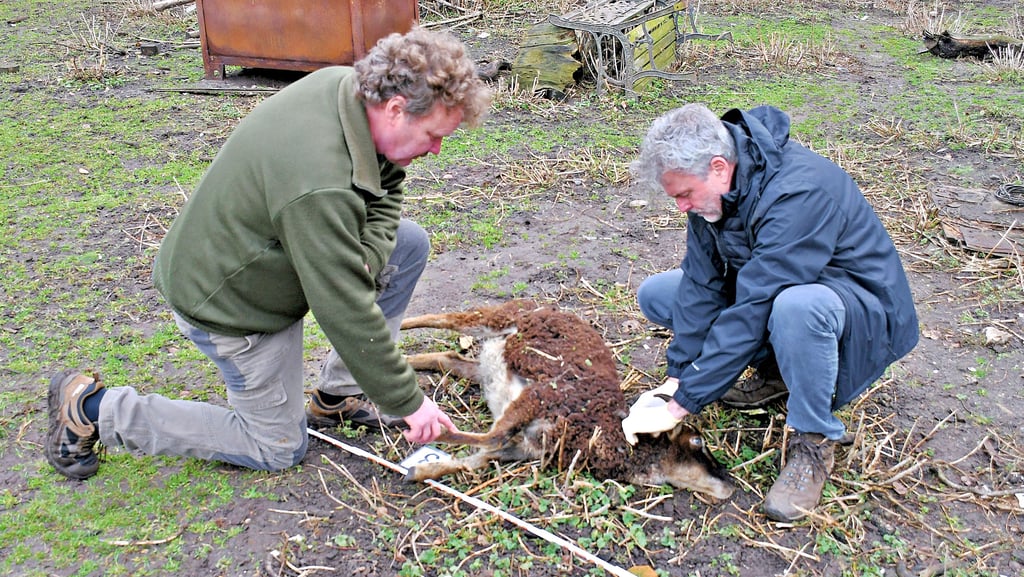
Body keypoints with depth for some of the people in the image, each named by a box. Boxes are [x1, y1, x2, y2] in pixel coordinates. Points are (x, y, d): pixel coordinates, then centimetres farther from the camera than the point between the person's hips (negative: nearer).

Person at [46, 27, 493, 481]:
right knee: (277, 448, 7)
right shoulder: (320, 187, -38)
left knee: (408, 244, 0)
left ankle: (338, 393, 12)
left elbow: (387, 188, 2)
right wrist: (409, 401, -19)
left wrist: (367, 257, -17)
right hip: (228, 301, -8)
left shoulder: (347, 84, -12)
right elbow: (348, 314, -31)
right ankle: (92, 409, 10)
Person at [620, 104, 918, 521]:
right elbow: (702, 286, -9)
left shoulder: (799, 191, -34)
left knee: (797, 305, -43)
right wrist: (674, 379, -16)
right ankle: (776, 370, 6)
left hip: (863, 311, -8)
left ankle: (813, 441, -18)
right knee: (655, 294, 0)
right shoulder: (710, 188, -9)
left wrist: (680, 405, -33)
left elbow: (751, 314, -36)